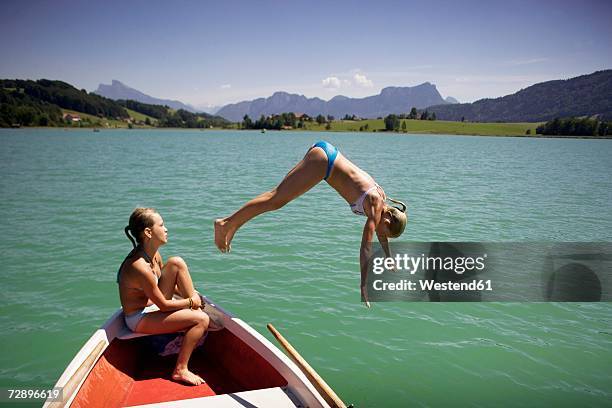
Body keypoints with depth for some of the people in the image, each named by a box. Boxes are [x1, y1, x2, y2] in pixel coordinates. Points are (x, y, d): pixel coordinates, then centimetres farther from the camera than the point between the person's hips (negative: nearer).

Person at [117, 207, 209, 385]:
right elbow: (164, 305, -23)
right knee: (201, 319, -21)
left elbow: (170, 283, 13)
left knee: (176, 263, -3)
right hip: (140, 319, -9)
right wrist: (190, 302, -9)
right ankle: (180, 370, -10)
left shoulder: (153, 253, -2)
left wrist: (190, 297, 0)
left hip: (151, 303, 9)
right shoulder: (140, 267, -31)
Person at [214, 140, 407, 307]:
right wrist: (363, 287, -16)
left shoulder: (380, 200, 10)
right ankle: (227, 223, -12)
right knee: (277, 199, -12)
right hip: (323, 158, -8)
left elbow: (382, 237, 25)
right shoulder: (375, 205, -13)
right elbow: (366, 247, -17)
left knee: (279, 196, 8)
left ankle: (232, 225, 12)